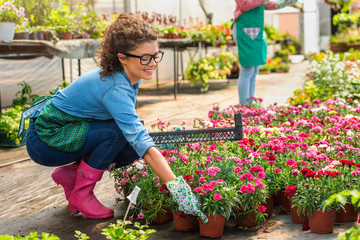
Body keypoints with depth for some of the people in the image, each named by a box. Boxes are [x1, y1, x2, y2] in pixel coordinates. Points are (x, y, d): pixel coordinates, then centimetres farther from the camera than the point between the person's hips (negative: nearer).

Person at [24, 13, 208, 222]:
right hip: (44, 140, -8)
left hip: (69, 130, 8)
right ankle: (81, 195, -10)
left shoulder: (131, 76, -6)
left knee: (132, 147, -7)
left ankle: (70, 174, 9)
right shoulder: (115, 88, -32)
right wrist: (177, 187, -45)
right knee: (120, 131, -25)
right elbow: (142, 142, -40)